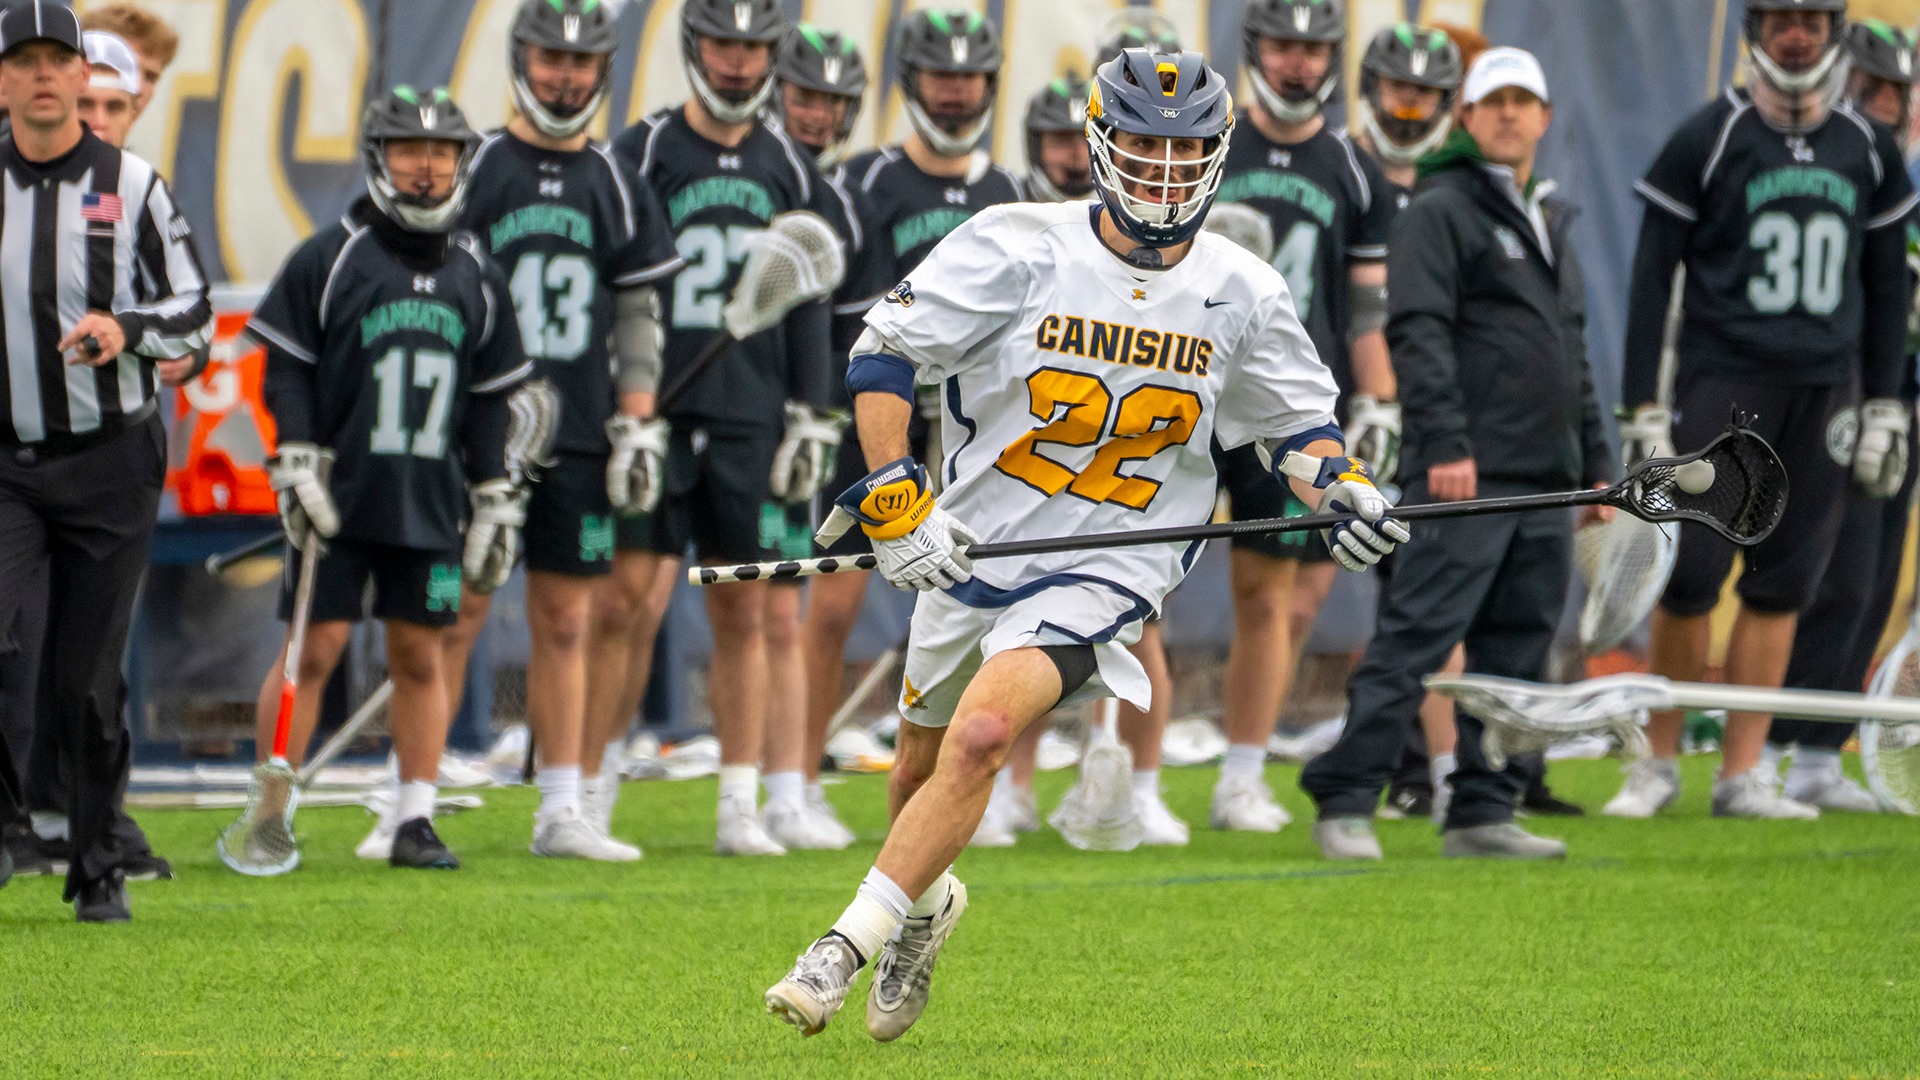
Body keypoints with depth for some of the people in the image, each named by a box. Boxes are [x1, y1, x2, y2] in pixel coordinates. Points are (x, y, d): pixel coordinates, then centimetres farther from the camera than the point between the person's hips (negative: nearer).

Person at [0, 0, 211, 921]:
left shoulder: (132, 187, 0)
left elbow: (195, 313, 0)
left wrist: (126, 330, -18)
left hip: (108, 463, -1)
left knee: (87, 680, 1)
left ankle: (98, 870, 14)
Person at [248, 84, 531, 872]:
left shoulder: (476, 275, 11)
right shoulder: (329, 258, -1)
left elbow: (492, 400, 15)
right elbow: (285, 370, -1)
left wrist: (496, 502, 11)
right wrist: (297, 464, -10)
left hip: (431, 503, 3)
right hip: (337, 500, -3)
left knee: (420, 655, 5)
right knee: (315, 648, -4)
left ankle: (416, 820, 10)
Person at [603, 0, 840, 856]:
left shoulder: (788, 168, 11)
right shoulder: (644, 153, -1)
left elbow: (808, 304, 15)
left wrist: (809, 418, 9)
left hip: (751, 422, 4)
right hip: (661, 413, -4)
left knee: (743, 611, 5)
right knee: (634, 600, -9)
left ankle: (741, 809, 9)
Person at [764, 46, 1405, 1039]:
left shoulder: (1240, 294, -4)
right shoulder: (1019, 247, -11)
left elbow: (1295, 419, 11)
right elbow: (882, 354, -8)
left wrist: (1342, 487, -10)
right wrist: (894, 495, -19)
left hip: (1109, 568, -2)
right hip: (970, 546, 2)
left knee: (983, 731, -25)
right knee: (923, 761, 17)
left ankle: (847, 948, -21)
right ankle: (925, 900, 51)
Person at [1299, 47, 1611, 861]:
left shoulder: (1550, 222, 23)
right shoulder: (1439, 212, -3)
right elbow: (1418, 334, -12)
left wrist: (1596, 461, 23)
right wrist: (1444, 445, -21)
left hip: (1545, 483, 8)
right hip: (1467, 477, -8)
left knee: (1516, 656, 6)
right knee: (1413, 642, -11)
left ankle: (1482, 813, 10)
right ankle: (1344, 804, -11)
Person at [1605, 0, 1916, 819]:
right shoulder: (1709, 140, -2)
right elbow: (1651, 277, -1)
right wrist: (1643, 411, -6)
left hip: (1823, 396, 4)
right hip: (1721, 383, -3)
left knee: (1782, 586, 3)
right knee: (1692, 575, -8)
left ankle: (1741, 776, 8)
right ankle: (1659, 760, 8)